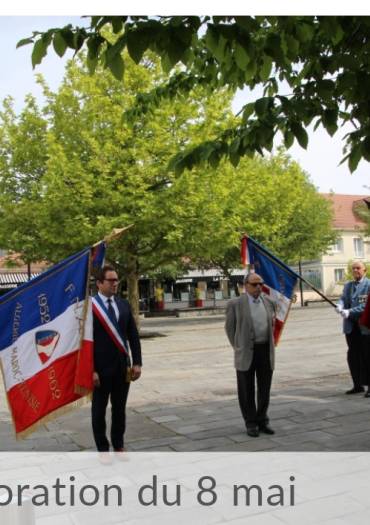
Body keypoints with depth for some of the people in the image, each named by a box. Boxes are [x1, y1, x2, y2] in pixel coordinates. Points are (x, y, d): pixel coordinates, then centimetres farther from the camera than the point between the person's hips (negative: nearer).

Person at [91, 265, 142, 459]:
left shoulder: (124, 304, 6)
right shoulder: (89, 306, -10)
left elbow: (133, 336, 8)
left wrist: (137, 362, 1)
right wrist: (91, 370, -14)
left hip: (122, 367, 5)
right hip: (101, 368, -4)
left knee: (120, 409, 15)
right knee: (99, 410, 11)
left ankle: (118, 446, 30)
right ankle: (103, 449, 25)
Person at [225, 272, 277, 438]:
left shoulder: (269, 302, 6)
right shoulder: (235, 304, -6)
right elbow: (229, 327, 3)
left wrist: (269, 342, 14)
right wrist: (238, 348, 3)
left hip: (266, 350, 4)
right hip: (246, 352, -4)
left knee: (264, 389, 10)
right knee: (247, 390, 5)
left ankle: (262, 421, 24)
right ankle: (251, 423, 18)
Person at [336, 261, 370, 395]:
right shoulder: (348, 285, 16)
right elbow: (343, 298, 4)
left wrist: (349, 312, -22)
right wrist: (340, 306, -19)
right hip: (350, 325, 5)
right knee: (352, 355, 7)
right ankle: (357, 385, 17)